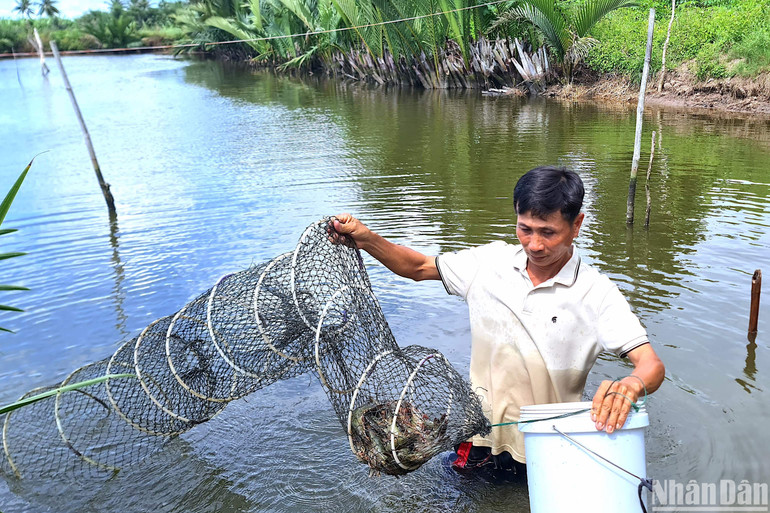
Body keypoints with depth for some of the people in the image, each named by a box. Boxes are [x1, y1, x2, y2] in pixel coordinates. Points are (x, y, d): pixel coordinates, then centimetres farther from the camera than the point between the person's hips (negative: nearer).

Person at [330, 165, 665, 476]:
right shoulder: (490, 263, -4)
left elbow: (652, 365, -20)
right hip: (478, 443, 3)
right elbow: (418, 267, 5)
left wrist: (630, 385, -44)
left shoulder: (597, 294, -14)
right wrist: (366, 239, -12)